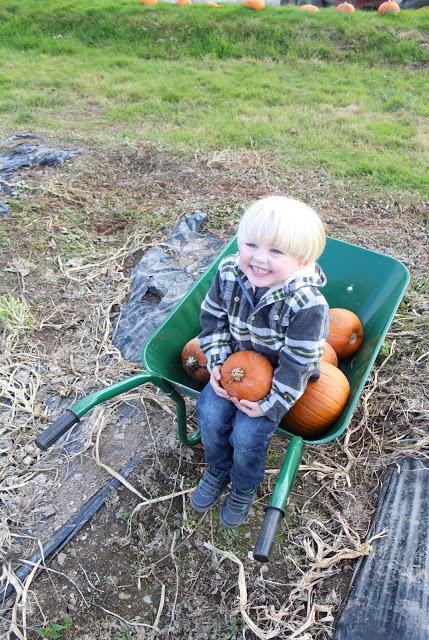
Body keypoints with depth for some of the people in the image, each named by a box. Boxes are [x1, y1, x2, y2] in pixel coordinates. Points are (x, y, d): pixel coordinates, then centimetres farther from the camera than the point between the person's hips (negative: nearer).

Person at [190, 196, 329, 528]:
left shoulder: (307, 304, -34)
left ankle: (245, 488, 23)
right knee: (210, 413, -9)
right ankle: (218, 469, 24)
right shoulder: (229, 272, -20)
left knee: (248, 432, -12)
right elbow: (213, 316, -3)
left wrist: (271, 403, -18)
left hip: (280, 375, -4)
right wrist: (217, 362, -10)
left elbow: (296, 363, -24)